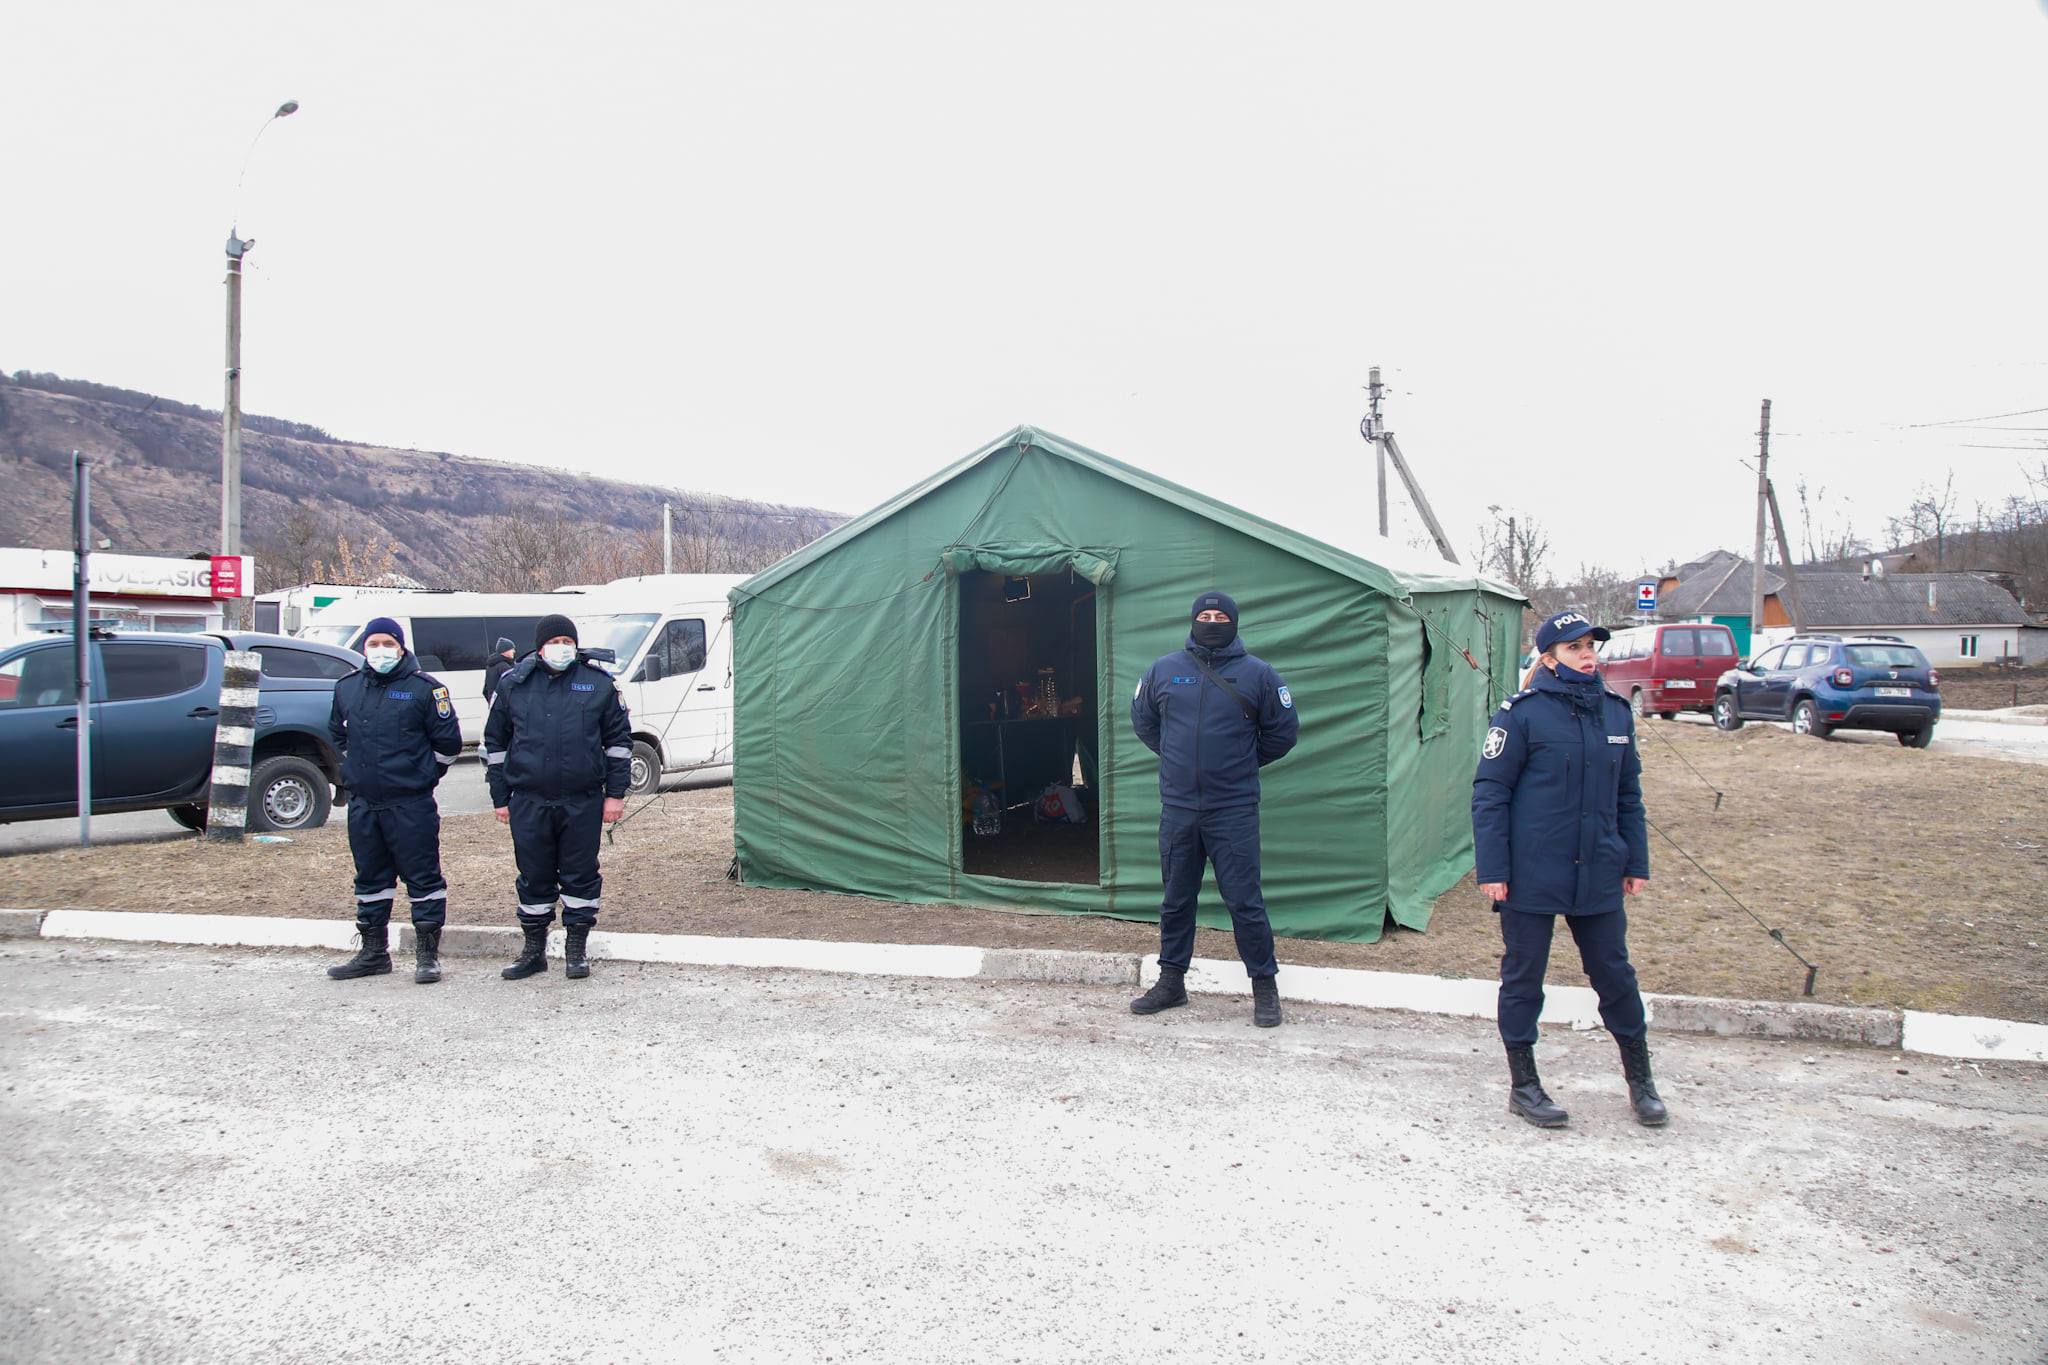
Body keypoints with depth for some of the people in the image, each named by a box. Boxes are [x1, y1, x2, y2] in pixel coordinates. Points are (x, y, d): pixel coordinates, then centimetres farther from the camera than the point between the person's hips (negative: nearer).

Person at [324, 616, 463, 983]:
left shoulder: (424, 688, -5)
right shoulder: (347, 688, 10)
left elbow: (448, 742, -2)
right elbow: (338, 733, 26)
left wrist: (422, 775, 3)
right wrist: (357, 770, 18)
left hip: (411, 805, -5)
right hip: (362, 805, 5)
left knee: (423, 877, -1)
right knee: (370, 879, 14)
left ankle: (427, 954, 8)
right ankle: (374, 952, 25)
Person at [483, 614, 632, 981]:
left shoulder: (598, 683, 3)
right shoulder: (513, 684, 5)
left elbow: (618, 740, 8)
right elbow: (495, 742, 12)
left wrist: (615, 793, 4)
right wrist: (500, 797, 8)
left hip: (583, 801, -1)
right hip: (528, 801, 1)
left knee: (580, 875, 5)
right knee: (534, 877, 9)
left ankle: (577, 950, 18)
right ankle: (534, 950, 22)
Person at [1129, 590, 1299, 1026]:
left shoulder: (1257, 674, 0)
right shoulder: (1163, 670, 6)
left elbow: (1283, 729, 11)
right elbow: (1142, 720, 22)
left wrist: (1245, 763, 12)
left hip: (1234, 811, -3)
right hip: (1177, 809, 3)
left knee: (1244, 901, -2)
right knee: (1176, 900, 13)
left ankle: (1265, 987, 11)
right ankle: (1171, 981, 26)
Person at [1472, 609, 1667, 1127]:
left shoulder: (1615, 711, 6)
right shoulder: (1522, 712, -9)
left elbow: (1628, 794, 15)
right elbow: (1489, 792, -8)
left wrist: (1636, 862, 13)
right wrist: (1492, 869, -12)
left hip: (1599, 874, 4)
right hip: (1531, 876, -4)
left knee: (1615, 973, 12)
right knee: (1523, 977, 7)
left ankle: (1640, 1080, 29)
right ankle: (1523, 1085, 21)